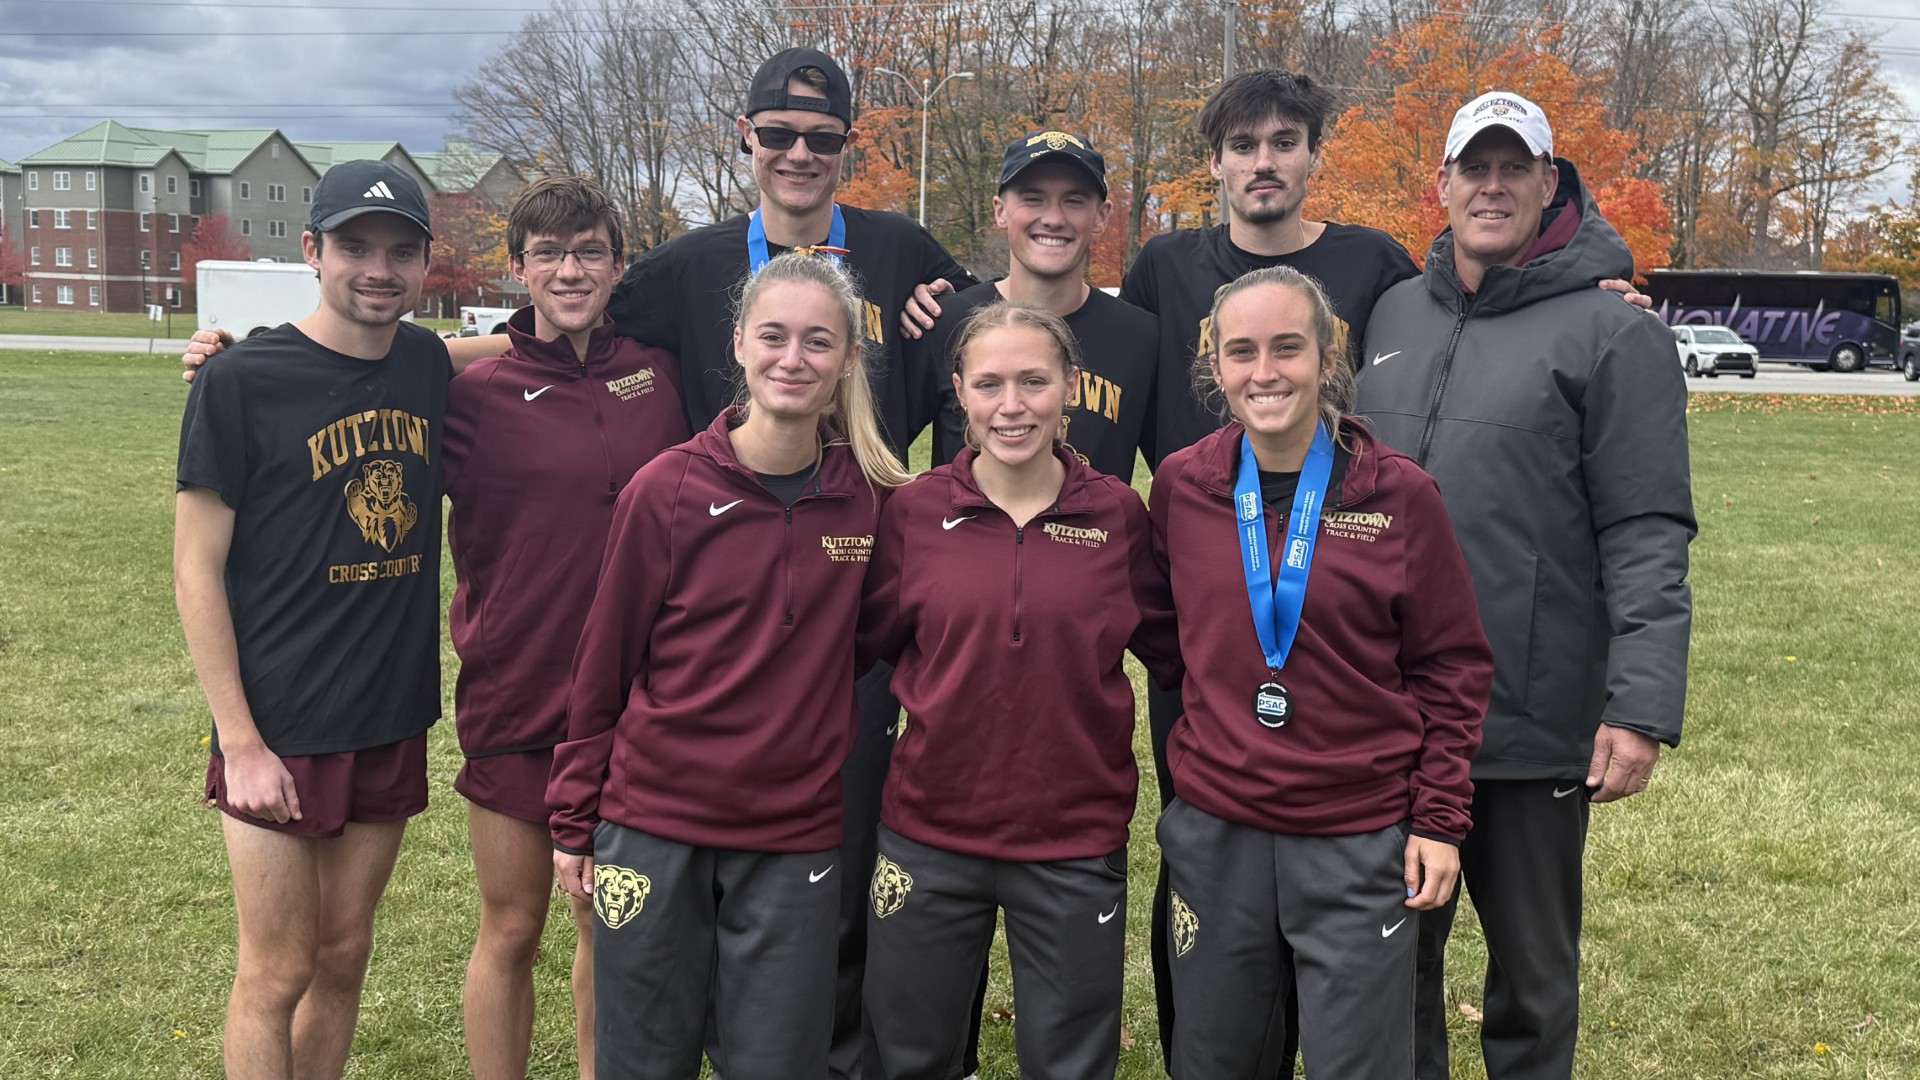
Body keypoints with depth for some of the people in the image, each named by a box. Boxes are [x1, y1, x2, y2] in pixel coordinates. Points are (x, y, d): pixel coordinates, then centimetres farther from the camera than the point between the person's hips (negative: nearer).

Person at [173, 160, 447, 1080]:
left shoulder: (428, 365, 3)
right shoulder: (240, 382, -11)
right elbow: (197, 571, -9)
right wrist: (240, 743, -13)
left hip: (394, 725, 5)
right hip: (281, 732, -5)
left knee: (344, 955, 16)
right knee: (278, 972, 5)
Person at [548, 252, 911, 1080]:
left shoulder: (871, 499, -2)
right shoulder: (666, 490, -7)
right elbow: (603, 667, 0)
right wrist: (573, 821, 2)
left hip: (795, 840, 1)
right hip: (655, 823, -1)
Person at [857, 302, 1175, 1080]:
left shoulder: (1117, 513, -4)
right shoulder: (915, 510, -4)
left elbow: (1169, 643, 5)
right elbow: (868, 643, 6)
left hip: (1076, 844, 0)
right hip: (929, 834, 1)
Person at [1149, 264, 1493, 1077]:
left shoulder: (1399, 495, -6)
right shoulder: (1180, 487, 0)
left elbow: (1450, 667, -1)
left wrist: (1440, 816, -4)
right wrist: (1200, 748, 8)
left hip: (1360, 844, -2)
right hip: (1214, 835, 3)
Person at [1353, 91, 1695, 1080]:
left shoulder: (1612, 335, -6)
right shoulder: (1393, 316, 10)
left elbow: (1648, 539, -11)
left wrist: (1642, 708, -17)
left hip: (1536, 724, -4)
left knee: (1532, 974, 13)